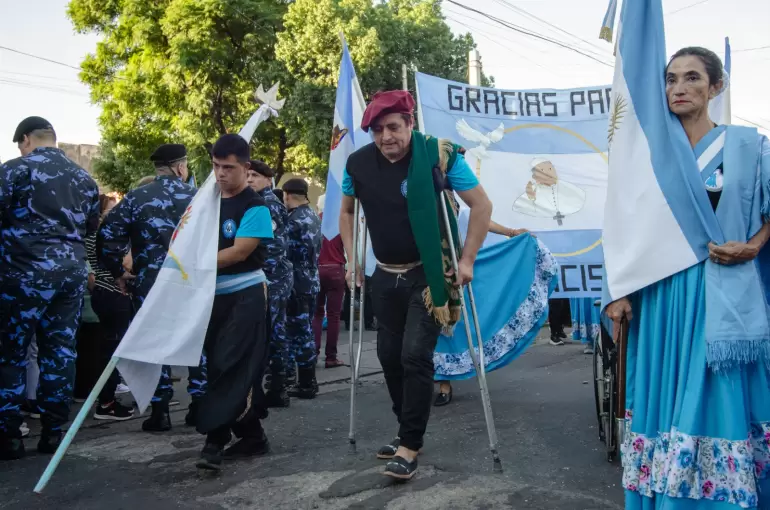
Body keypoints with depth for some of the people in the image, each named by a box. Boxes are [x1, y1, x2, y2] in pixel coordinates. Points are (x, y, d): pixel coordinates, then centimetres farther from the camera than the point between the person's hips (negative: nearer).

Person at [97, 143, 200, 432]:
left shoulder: (136, 197, -2)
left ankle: (160, 412, 10)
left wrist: (117, 272, 0)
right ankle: (199, 405, 17)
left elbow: (107, 236, -9)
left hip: (149, 283, -1)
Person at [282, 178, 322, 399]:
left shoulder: (294, 220, -16)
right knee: (306, 331, 15)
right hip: (312, 281, 8)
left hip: (297, 283, -8)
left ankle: (305, 384, 4)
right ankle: (309, 381, 21)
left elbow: (285, 253, -14)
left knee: (298, 333, -1)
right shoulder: (314, 216, 11)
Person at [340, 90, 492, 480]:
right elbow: (347, 211, 13)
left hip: (429, 275, -5)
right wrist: (352, 260, 6)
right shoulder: (358, 163, -5)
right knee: (389, 355, 10)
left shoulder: (440, 155, -16)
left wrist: (467, 261, -13)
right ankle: (409, 431, 28)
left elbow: (482, 205, -9)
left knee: (415, 355, -12)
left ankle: (410, 445, 2)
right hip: (386, 276, 5)